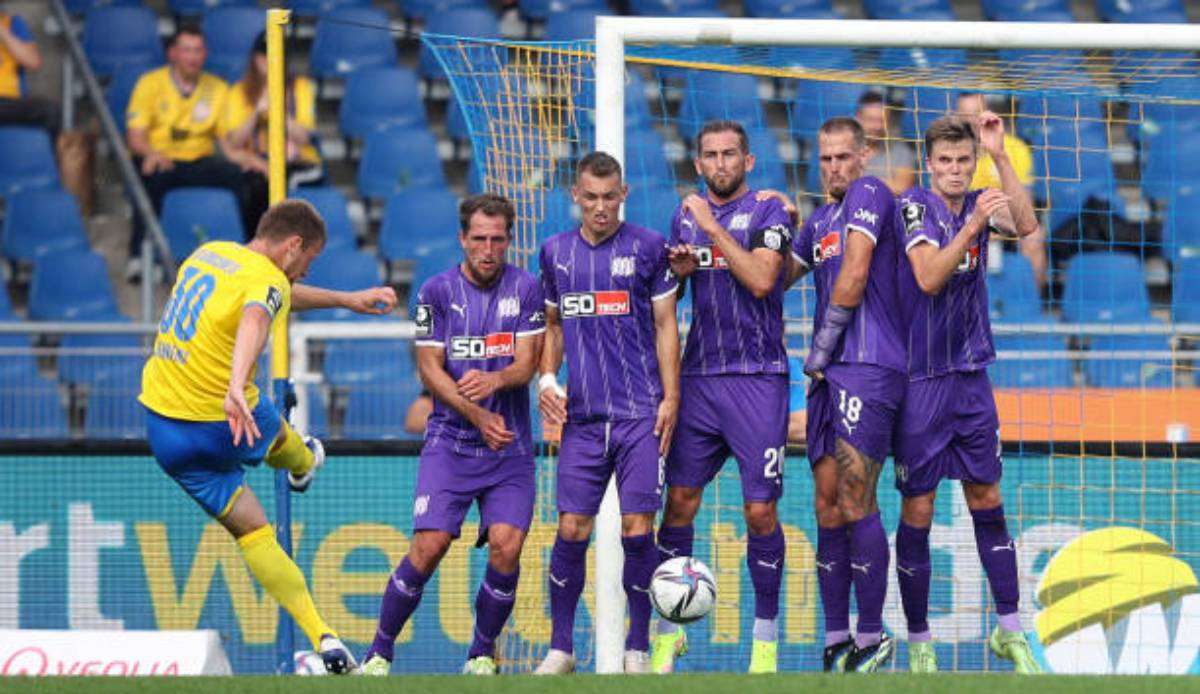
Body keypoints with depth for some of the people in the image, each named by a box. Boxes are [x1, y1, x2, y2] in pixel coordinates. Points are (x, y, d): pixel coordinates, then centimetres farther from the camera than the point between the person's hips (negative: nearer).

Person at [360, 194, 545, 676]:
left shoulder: (526, 289, 3)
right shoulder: (437, 292, 0)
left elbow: (527, 364, -3)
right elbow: (430, 369, -2)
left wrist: (493, 381, -26)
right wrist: (477, 416, -16)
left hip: (509, 445, 1)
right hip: (449, 442, -1)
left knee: (506, 546, -14)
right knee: (429, 546, -13)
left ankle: (482, 654, 6)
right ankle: (380, 652, 2)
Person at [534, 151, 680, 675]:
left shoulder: (648, 248, 1)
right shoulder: (556, 252, 11)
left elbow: (666, 326, 3)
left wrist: (670, 398, -3)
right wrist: (547, 379, 6)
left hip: (640, 415, -3)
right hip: (581, 416, 3)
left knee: (637, 529, -6)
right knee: (571, 530, -2)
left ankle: (637, 649, 6)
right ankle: (560, 648, 8)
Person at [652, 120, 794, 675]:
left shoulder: (768, 213, -2)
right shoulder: (686, 214, 14)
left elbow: (761, 279, -18)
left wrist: (713, 228, -15)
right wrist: (679, 270, 4)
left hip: (757, 378, -5)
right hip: (699, 375, 5)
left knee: (760, 509, -6)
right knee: (680, 499, 2)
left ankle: (766, 635, 4)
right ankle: (670, 629, 11)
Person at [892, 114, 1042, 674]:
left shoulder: (978, 205, 7)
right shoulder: (914, 206, -9)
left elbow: (1026, 225, -11)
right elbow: (929, 278, -20)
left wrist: (999, 154, -15)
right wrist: (973, 224, -30)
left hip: (971, 376, 5)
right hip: (921, 381, -5)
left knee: (987, 501, 7)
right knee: (917, 512, 0)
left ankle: (1009, 630, 13)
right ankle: (918, 642, 8)